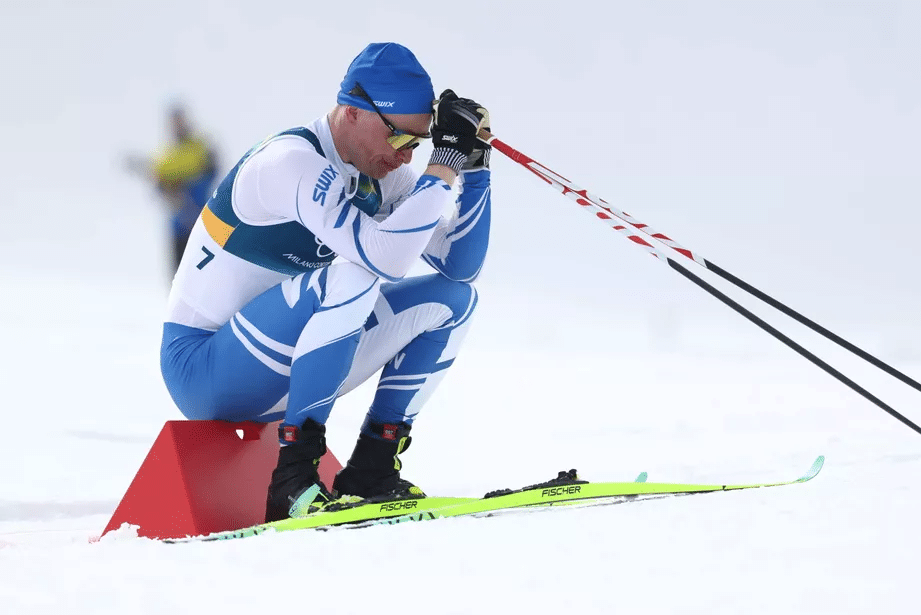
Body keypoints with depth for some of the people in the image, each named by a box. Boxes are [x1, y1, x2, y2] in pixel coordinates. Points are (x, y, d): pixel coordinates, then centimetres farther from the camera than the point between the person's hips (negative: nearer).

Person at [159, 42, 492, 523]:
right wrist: (443, 164, -30)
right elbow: (384, 257, -36)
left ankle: (370, 468, 0)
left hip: (280, 370, 9)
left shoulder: (377, 174, 3)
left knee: (453, 297, 4)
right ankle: (294, 474, -28)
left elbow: (460, 264, 2)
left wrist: (473, 165, -9)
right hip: (202, 372, -9)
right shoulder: (291, 162, -23)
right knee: (353, 276, -33)